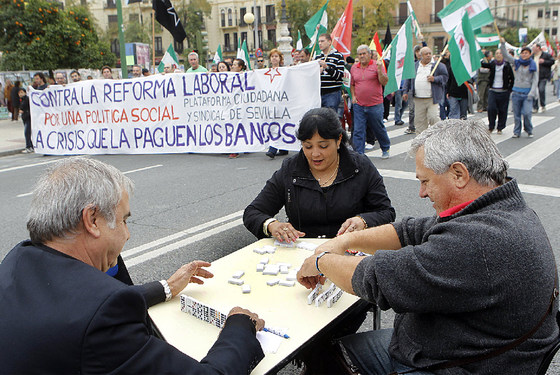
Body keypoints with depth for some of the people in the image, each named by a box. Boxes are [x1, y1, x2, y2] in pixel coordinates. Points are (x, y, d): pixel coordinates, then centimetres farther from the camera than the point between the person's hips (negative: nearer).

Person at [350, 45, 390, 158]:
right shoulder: (354, 68, 9)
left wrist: (379, 70, -21)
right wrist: (353, 96, 8)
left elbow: (384, 82, -9)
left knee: (379, 129, 10)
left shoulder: (377, 65, -2)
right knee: (358, 131, -1)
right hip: (358, 105, 3)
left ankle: (385, 149, 31)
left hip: (375, 105, -3)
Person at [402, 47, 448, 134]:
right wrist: (405, 91, 10)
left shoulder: (438, 65, 3)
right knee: (419, 120, 4)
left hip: (432, 99, -3)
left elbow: (445, 77, 2)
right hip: (418, 99, 3)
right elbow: (408, 79, 17)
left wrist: (435, 79, -13)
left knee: (433, 118, -10)